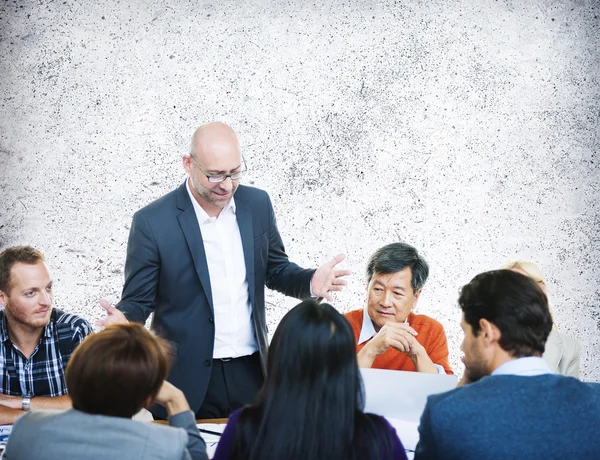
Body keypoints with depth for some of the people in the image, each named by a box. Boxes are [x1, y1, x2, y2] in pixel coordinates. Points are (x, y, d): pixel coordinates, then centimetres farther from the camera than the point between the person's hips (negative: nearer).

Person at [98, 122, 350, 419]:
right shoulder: (152, 222, -9)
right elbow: (139, 300, -4)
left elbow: (276, 270, 14)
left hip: (251, 373, 4)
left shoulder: (257, 204, 3)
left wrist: (311, 282, -7)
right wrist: (124, 319, -26)